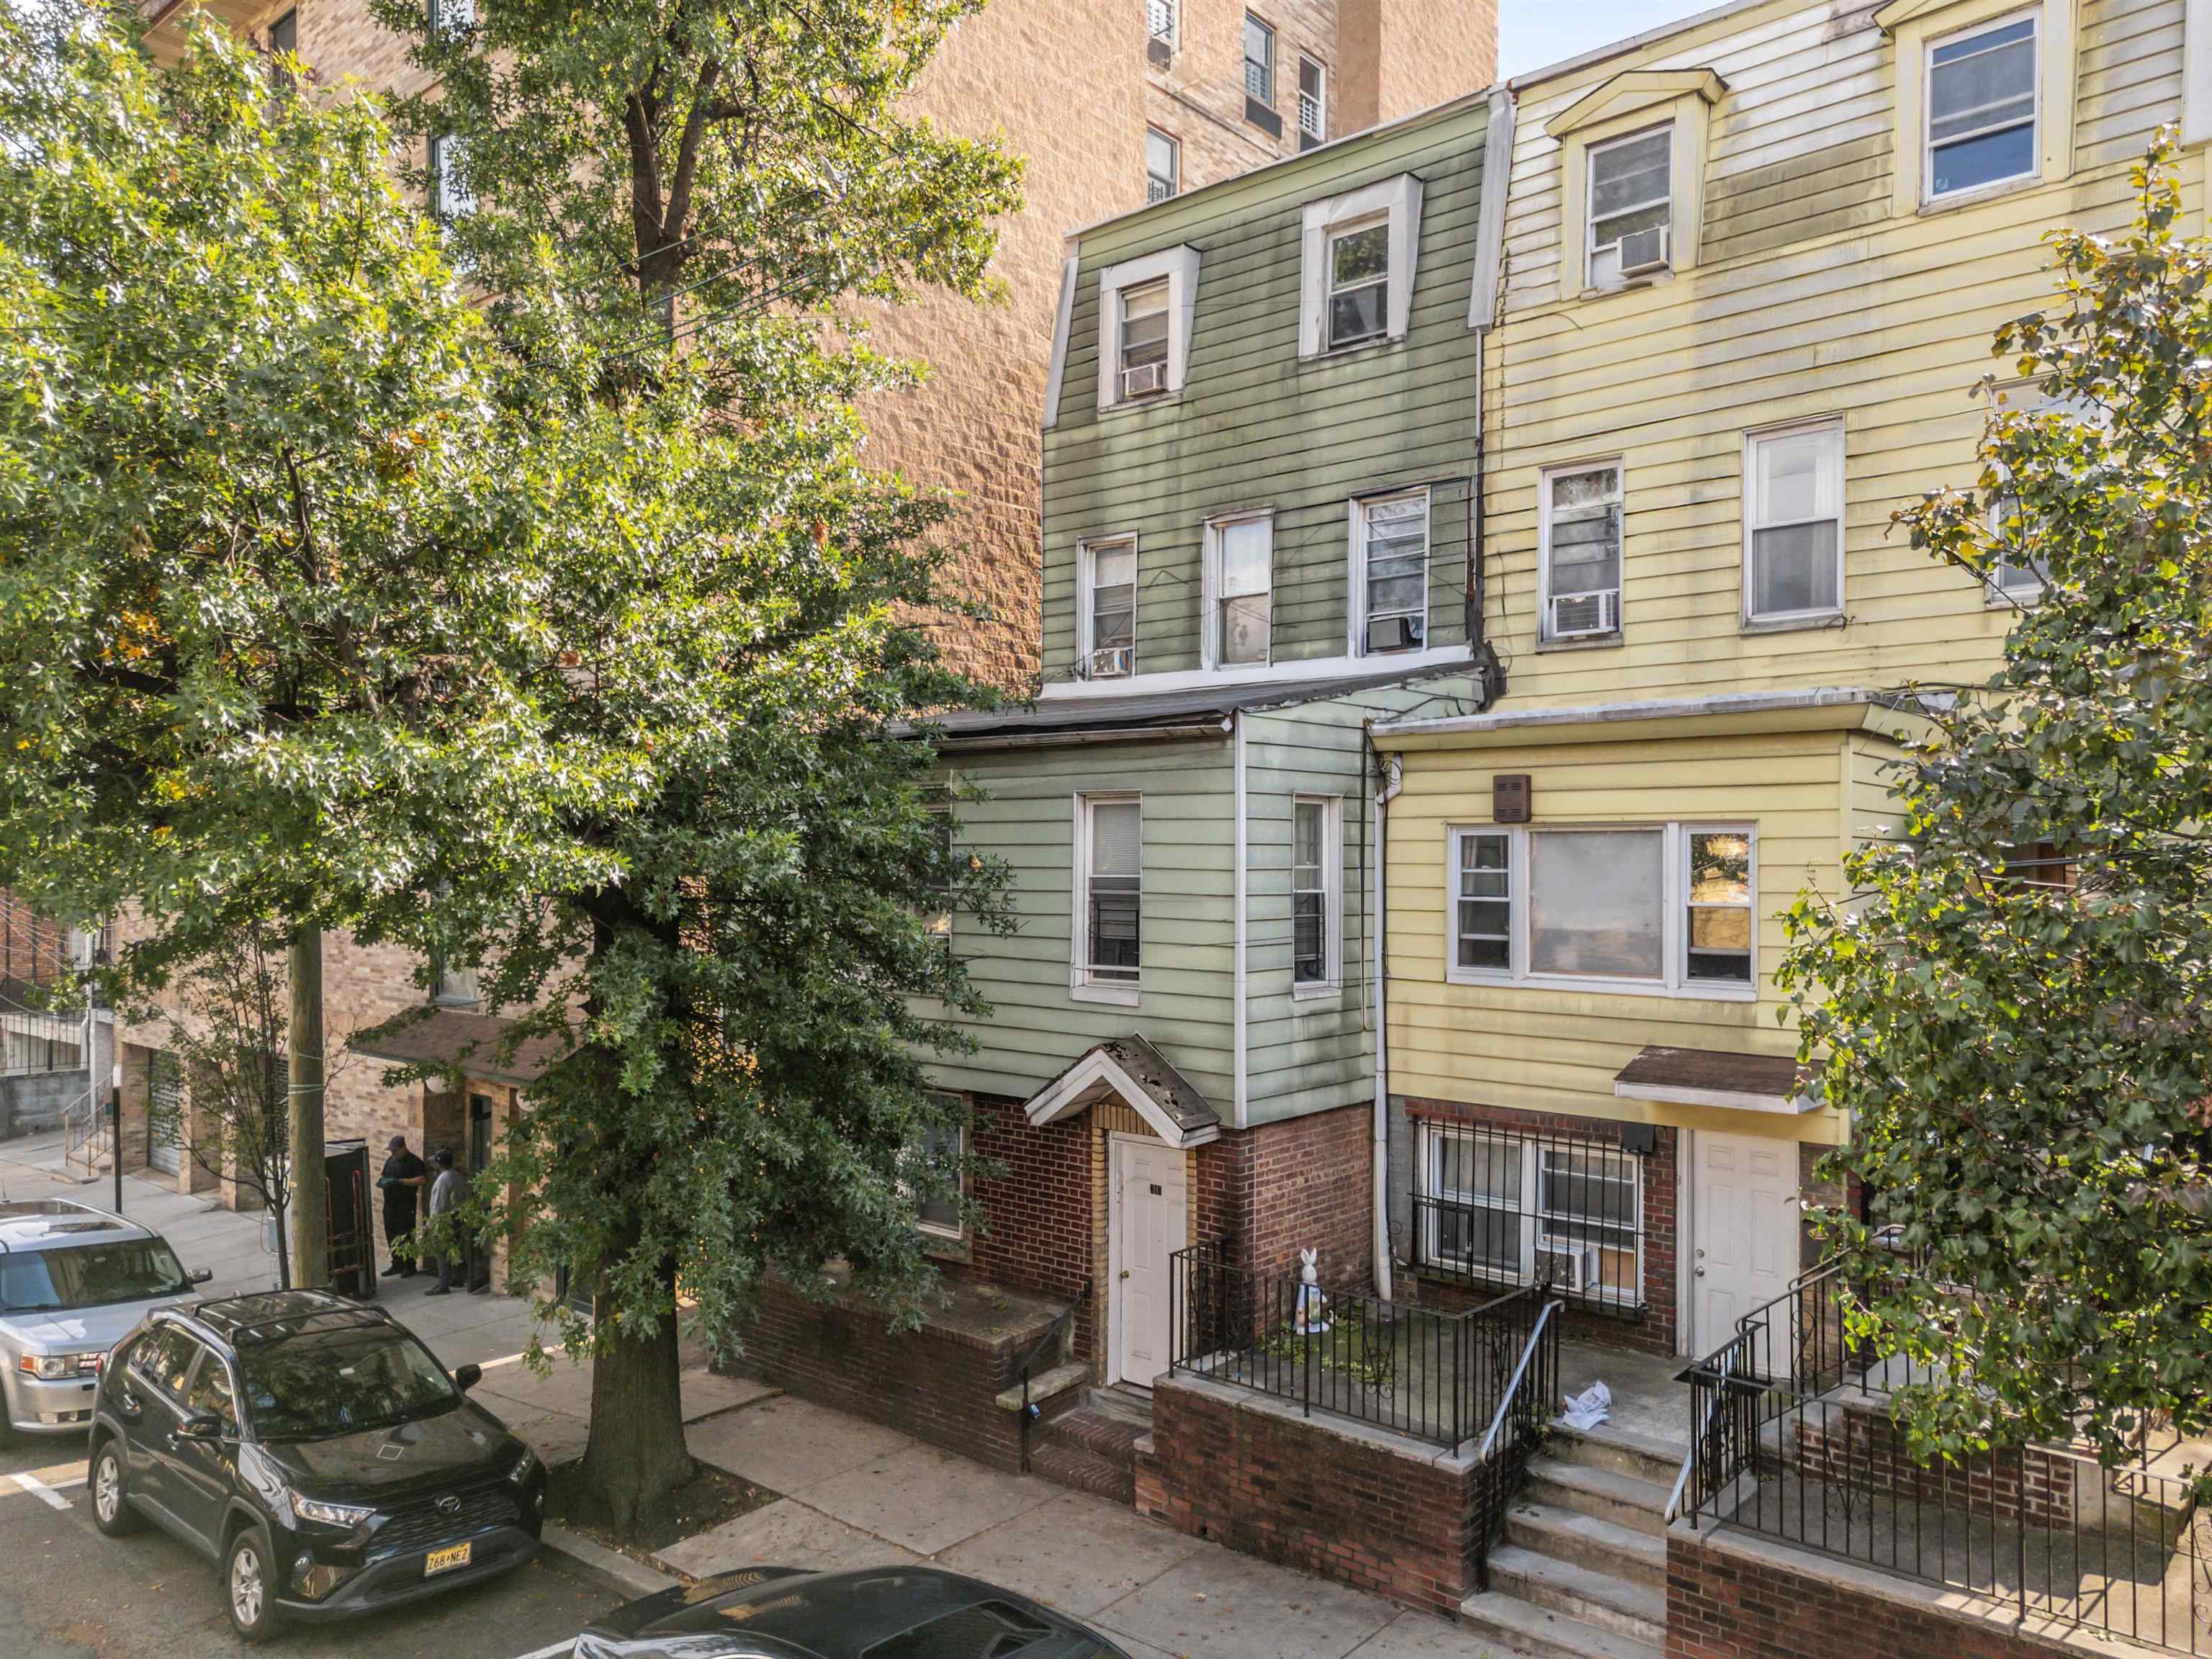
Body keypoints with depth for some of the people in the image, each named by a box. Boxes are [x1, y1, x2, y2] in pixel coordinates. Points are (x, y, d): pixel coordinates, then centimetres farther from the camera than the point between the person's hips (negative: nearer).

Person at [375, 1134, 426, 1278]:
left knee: (406, 1235, -4)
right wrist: (382, 1182, 0)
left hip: (406, 1205, -7)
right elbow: (384, 1176, 24)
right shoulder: (391, 1160, 14)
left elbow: (421, 1180, -18)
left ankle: (410, 1266, 4)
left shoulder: (414, 1162, -9)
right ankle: (397, 1264, 22)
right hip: (390, 1203, 7)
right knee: (391, 1235, 11)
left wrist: (400, 1182, -24)